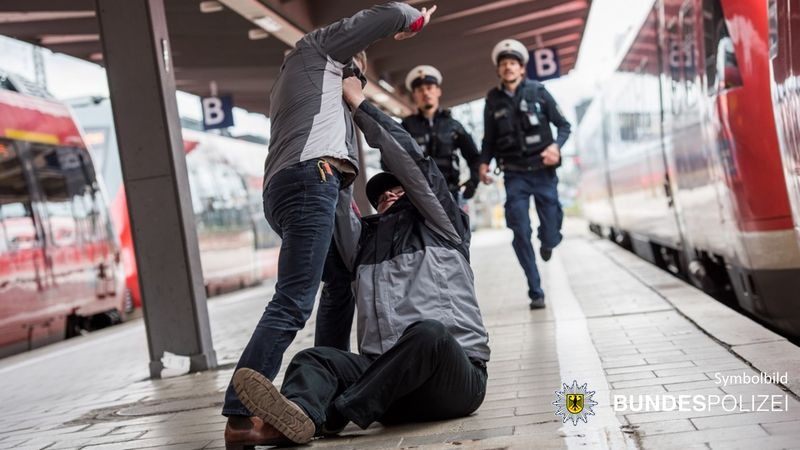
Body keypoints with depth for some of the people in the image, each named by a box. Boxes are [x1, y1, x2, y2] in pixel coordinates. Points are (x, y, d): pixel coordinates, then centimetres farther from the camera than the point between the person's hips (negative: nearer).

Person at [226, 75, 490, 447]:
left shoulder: (440, 228, 16)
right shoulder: (367, 239, 27)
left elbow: (410, 161, 7)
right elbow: (339, 211, 10)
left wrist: (359, 103, 13)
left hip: (455, 378, -3)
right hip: (391, 383, 4)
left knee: (427, 333, -35)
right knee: (314, 359, -20)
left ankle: (329, 417, -33)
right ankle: (299, 414, -54)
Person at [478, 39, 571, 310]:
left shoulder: (538, 92, 0)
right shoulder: (493, 101, 4)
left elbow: (564, 126, 4)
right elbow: (489, 140, 11)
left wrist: (556, 146, -16)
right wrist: (484, 163, -6)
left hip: (543, 172, -1)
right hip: (515, 176, 1)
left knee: (551, 235, 0)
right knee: (521, 233, -7)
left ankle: (547, 242, 40)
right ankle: (536, 293, 4)